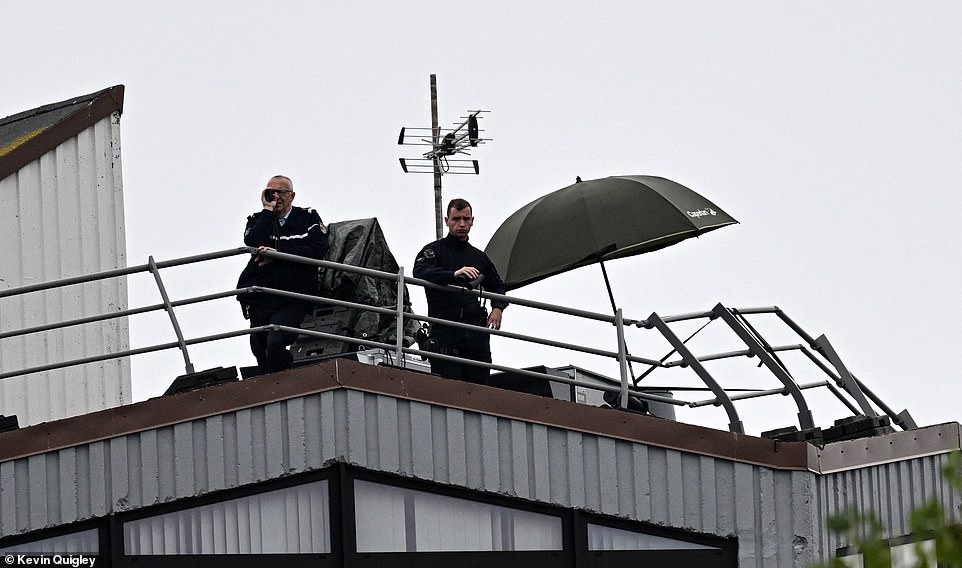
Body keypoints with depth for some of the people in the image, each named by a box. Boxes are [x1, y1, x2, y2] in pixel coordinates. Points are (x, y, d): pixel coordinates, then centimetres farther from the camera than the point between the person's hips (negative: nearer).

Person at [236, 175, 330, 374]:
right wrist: (268, 211, -4)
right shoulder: (258, 221, 16)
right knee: (260, 351, 1)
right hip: (260, 300, 4)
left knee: (275, 343, -25)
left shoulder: (308, 218, 10)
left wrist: (277, 253, -11)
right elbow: (252, 242, -7)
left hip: (292, 301, -4)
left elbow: (319, 249, -7)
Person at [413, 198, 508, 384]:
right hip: (446, 332, -5)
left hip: (476, 332, 5)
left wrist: (498, 308, 12)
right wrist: (454, 274, -30)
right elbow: (420, 272, -15)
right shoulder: (434, 250, 7)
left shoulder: (479, 257, 23)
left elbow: (497, 286, 35)